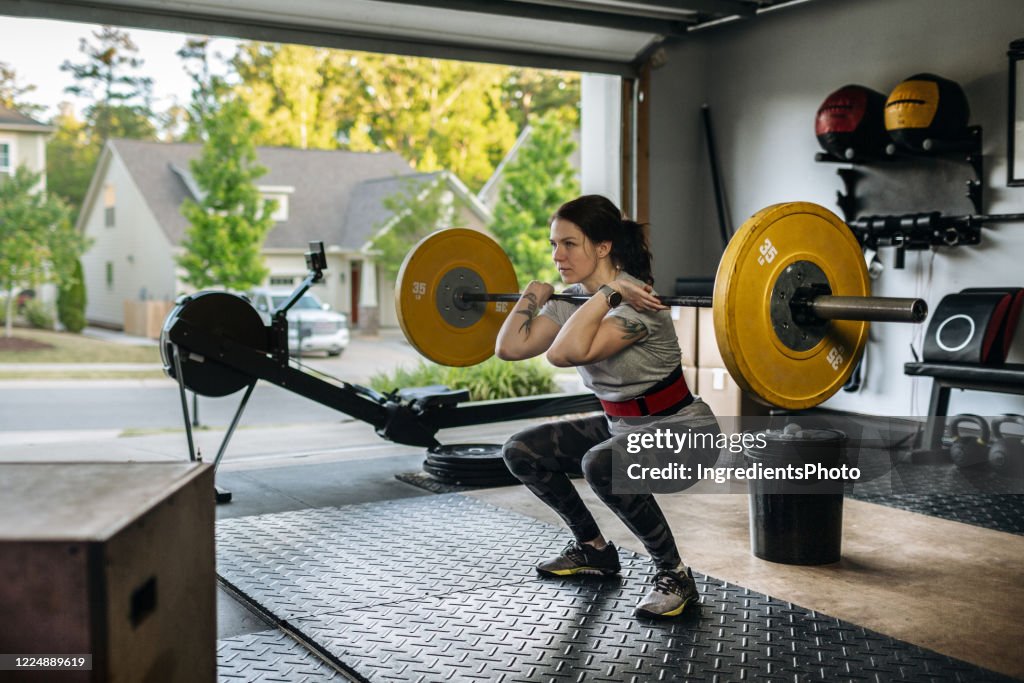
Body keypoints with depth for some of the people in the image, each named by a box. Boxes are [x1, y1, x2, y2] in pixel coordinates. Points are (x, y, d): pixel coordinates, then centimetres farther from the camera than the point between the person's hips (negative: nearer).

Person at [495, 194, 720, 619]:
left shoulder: (635, 303, -26)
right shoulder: (572, 300, -1)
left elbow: (566, 353, -41)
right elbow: (509, 347, -7)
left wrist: (608, 292, -37)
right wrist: (534, 294, -1)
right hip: (622, 426, 9)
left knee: (602, 464, -37)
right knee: (522, 451, 3)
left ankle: (674, 575, -16)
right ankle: (593, 549, 19)